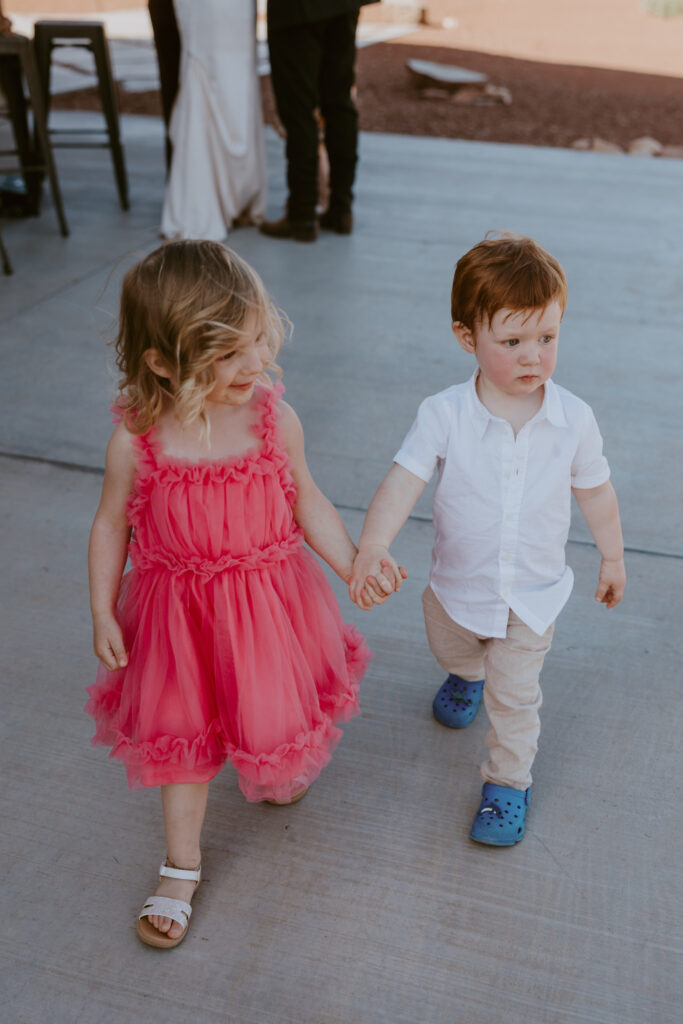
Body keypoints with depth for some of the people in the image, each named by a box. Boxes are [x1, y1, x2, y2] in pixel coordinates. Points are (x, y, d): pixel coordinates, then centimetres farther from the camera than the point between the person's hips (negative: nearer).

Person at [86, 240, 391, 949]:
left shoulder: (274, 420, -16)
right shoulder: (136, 442, -20)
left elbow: (308, 504, -1)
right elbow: (111, 526, -4)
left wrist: (355, 566, -8)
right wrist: (102, 615, -1)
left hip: (268, 600, 2)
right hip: (179, 609, -1)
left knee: (274, 714, 22)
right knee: (182, 736, 14)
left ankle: (277, 772, 61)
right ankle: (181, 867, 37)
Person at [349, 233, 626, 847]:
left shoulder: (573, 418, -17)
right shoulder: (444, 415, -23)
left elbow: (594, 490, -1)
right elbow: (403, 480, -31)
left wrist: (612, 557, 11)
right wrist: (372, 547, -48)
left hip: (532, 594, -1)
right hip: (457, 585, 1)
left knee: (515, 696, 10)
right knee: (450, 651, 31)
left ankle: (509, 781, 37)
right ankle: (467, 677, 68)